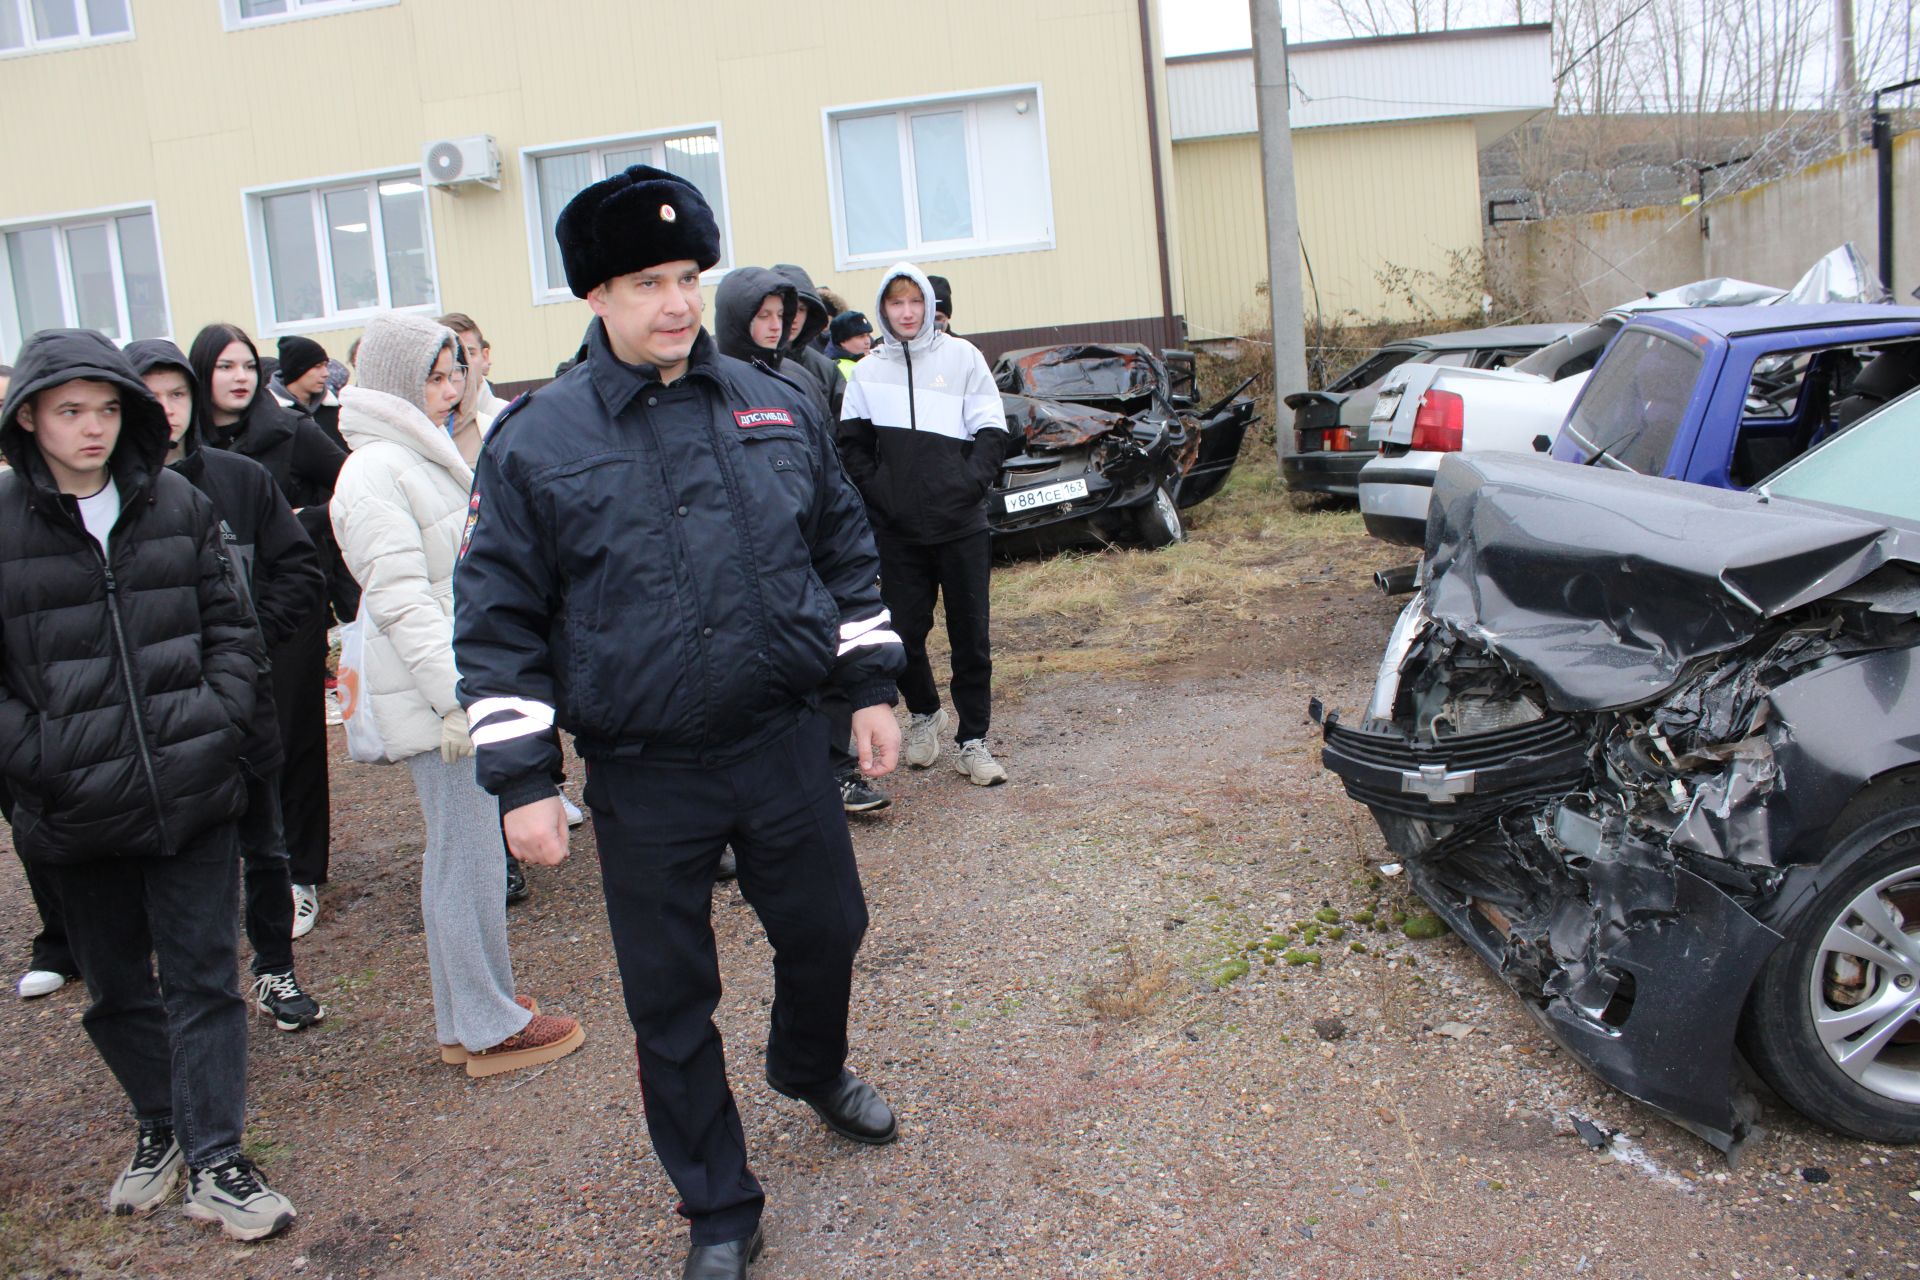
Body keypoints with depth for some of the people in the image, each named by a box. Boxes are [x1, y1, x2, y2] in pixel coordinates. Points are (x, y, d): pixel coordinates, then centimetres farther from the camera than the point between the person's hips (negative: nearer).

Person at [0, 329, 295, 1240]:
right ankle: (161, 1128, 36)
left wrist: (219, 715, -4)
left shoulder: (179, 506, 2)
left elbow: (230, 622, 9)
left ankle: (213, 1160, 14)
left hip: (191, 790, 1)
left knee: (203, 977, 5)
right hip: (76, 809, 0)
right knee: (116, 988, 16)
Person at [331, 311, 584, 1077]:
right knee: (469, 856, -3)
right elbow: (400, 598, -21)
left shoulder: (421, 456, 18)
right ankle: (491, 1028, 8)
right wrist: (453, 698, -24)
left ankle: (464, 1014, 27)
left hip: (467, 684, 11)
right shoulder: (376, 471, -15)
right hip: (436, 696, -11)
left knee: (458, 854, 16)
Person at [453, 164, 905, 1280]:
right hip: (644, 779, -2)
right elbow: (497, 622, -5)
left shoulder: (777, 407, 3)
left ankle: (812, 1066, 54)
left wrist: (873, 686, 9)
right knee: (672, 1002, 9)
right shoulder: (536, 443, -7)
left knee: (828, 929, 19)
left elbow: (845, 551, 11)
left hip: (785, 745, 3)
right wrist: (524, 779, -8)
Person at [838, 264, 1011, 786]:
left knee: (970, 634, 2)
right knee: (905, 632, 5)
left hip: (962, 525, -1)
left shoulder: (962, 356, 4)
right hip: (897, 531, 1)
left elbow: (992, 434, 3)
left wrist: (970, 484, -9)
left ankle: (973, 739, 14)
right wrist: (878, 492, -5)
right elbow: (852, 445, 8)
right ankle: (924, 713, 32)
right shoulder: (867, 371, 7)